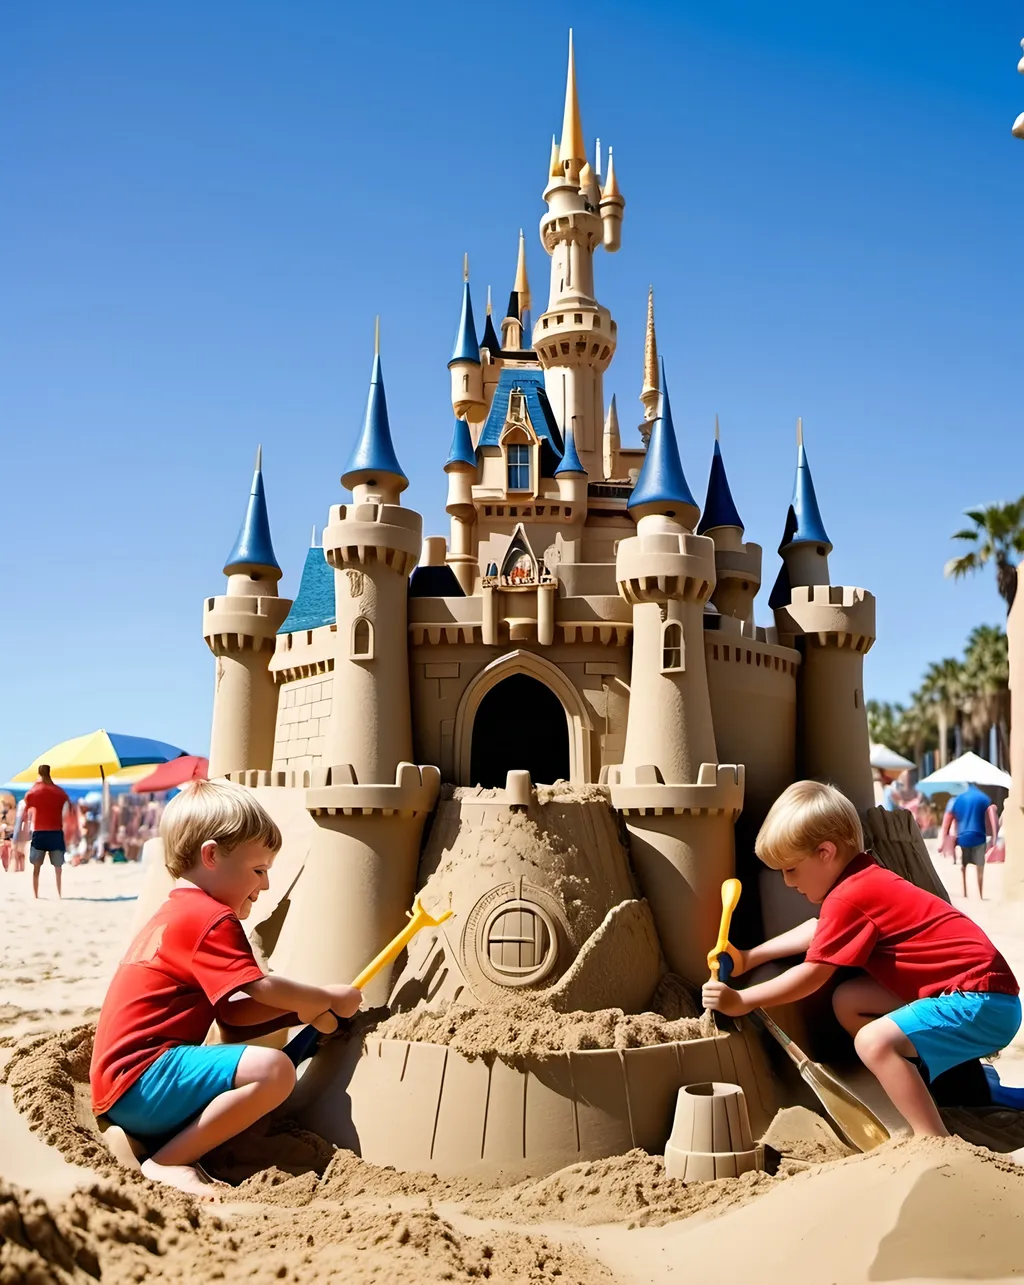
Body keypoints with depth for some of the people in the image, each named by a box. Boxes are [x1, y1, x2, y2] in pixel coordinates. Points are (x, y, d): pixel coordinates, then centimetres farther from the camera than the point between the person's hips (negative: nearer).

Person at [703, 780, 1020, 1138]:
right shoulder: (864, 880, 12)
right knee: (848, 1001, 13)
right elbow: (819, 931, 28)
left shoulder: (850, 898, -18)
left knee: (873, 1041, -27)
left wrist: (741, 1001, -3)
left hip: (984, 1002, -11)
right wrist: (749, 958, 26)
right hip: (969, 990, 11)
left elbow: (812, 975, -13)